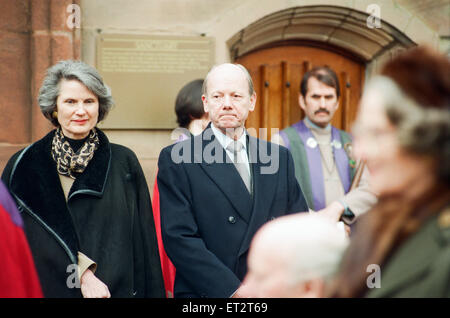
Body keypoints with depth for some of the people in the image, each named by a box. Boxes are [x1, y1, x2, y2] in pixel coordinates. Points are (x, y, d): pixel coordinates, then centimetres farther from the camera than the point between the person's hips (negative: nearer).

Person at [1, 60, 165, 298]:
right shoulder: (23, 166, -2)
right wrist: (81, 273, -20)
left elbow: (144, 243, 2)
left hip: (118, 290, 1)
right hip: (49, 288, -1)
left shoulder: (124, 162, 1)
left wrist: (152, 293, -5)